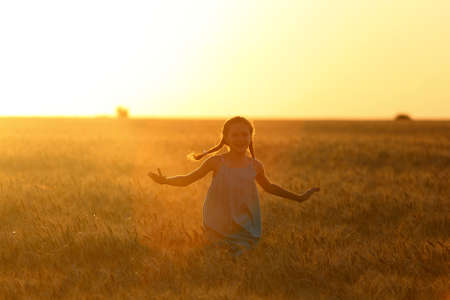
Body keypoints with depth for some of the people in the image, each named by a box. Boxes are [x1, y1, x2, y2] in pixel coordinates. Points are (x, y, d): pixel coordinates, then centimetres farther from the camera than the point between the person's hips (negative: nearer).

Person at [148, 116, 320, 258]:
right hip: (218, 230, -2)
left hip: (244, 231, 2)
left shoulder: (255, 166, 3)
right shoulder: (217, 162, -5)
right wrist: (164, 180, -15)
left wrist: (299, 198, 28)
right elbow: (187, 180, 3)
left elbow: (269, 187, 24)